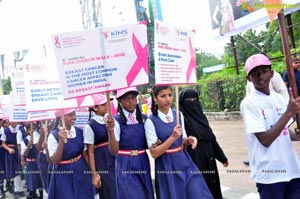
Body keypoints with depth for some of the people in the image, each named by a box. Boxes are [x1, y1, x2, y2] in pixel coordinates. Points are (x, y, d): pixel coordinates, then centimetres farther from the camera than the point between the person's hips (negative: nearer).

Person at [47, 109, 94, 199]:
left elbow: (85, 154, 5)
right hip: (63, 175, -3)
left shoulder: (80, 132, -1)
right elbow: (54, 161, -15)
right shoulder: (53, 135, -12)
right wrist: (61, 140, -26)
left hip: (81, 172, 3)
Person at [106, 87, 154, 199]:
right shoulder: (116, 121, -10)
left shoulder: (144, 118, 3)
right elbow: (114, 151, -16)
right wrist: (111, 131, -31)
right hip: (125, 166, -4)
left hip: (143, 164, 5)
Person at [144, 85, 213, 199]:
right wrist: (172, 137, -23)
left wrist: (188, 140, -10)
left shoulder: (179, 115, 4)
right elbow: (154, 153, -13)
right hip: (166, 167, -4)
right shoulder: (150, 121, -10)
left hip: (184, 162, 4)